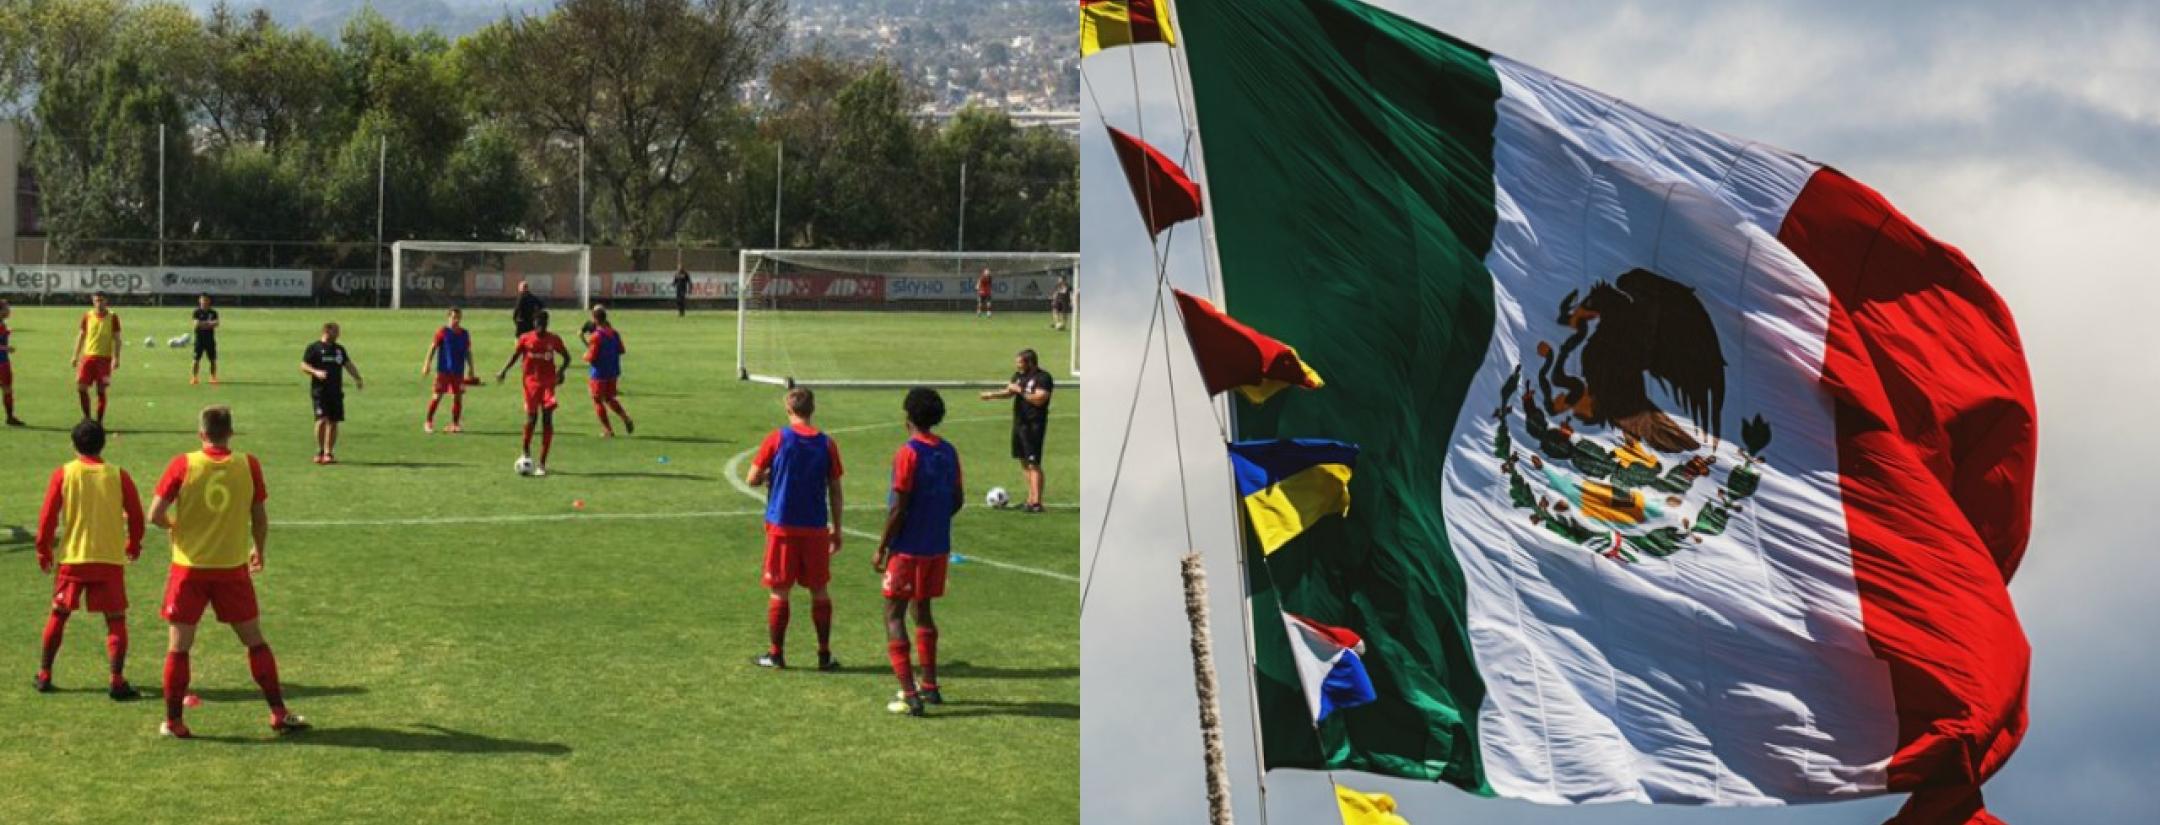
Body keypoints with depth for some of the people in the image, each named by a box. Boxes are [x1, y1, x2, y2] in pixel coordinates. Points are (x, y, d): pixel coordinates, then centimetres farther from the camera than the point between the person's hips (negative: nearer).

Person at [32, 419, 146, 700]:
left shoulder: (63, 474, -1)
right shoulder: (118, 476, -1)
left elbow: (48, 516, -2)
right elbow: (136, 515, 2)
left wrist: (43, 550, 10)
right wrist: (134, 545, 19)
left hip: (72, 558, 1)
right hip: (110, 559, -1)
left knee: (58, 615, 17)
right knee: (116, 619, 3)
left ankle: (44, 676, 21)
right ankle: (117, 681, -11)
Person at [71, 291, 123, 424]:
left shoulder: (112, 317, 0)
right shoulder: (87, 316, 6)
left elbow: (117, 339, 0)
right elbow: (81, 336, 12)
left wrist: (116, 358, -9)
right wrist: (76, 356, 7)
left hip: (104, 358, -2)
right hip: (88, 355, 2)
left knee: (101, 390, -1)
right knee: (81, 387, -7)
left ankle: (99, 421, 7)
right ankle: (87, 416, 9)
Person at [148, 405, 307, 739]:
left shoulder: (183, 465, -8)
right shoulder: (248, 465, -4)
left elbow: (156, 515, -10)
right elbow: (260, 517, 3)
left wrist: (174, 525, 12)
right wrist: (259, 551, 20)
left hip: (189, 568, -1)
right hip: (233, 568, 1)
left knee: (179, 646, 8)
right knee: (255, 640, 12)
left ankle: (173, 721, 9)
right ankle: (279, 713, 13)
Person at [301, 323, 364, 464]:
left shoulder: (339, 349, 17)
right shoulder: (314, 348, 0)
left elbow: (348, 364, 23)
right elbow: (303, 366, -3)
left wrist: (357, 378, 10)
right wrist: (316, 372, -20)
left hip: (336, 391, 5)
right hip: (320, 390, -5)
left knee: (333, 421, 3)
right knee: (322, 420, -14)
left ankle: (329, 453, 11)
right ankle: (320, 451, -1)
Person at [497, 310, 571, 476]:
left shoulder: (554, 340, 0)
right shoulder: (525, 339, 0)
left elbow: (566, 357, 10)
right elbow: (515, 355, 8)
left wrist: (561, 370, -9)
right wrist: (504, 370, -8)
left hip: (548, 384, 0)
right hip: (531, 382, 0)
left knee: (547, 420, -8)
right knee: (531, 418, 0)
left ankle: (542, 463, -5)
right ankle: (525, 451, 30)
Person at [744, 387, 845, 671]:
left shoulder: (776, 440, -7)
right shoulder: (827, 444, 0)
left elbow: (752, 479, -5)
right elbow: (835, 491, 3)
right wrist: (836, 530, 11)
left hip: (782, 526, -2)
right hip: (816, 528, 2)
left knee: (780, 592, 5)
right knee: (819, 591, 10)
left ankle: (776, 653, 10)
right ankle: (824, 654, 12)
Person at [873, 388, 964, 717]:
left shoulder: (909, 453, -16)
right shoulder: (948, 452, 4)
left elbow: (898, 508, -17)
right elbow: (957, 499, 11)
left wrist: (881, 550, -10)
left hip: (908, 549, -7)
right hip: (938, 547, 7)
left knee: (894, 616, -1)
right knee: (923, 610, 21)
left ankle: (910, 696, -9)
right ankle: (930, 686, 26)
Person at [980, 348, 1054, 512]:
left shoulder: (1043, 378, -13)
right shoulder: (1019, 375, 13)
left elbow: (1039, 399, -23)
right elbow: (1009, 391, 17)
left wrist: (1020, 390, -19)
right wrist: (993, 394, 1)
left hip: (1034, 425, -9)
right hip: (1019, 423, 9)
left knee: (1033, 463, -11)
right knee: (1024, 462, 13)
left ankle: (1036, 503, -12)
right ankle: (1031, 499, 22)